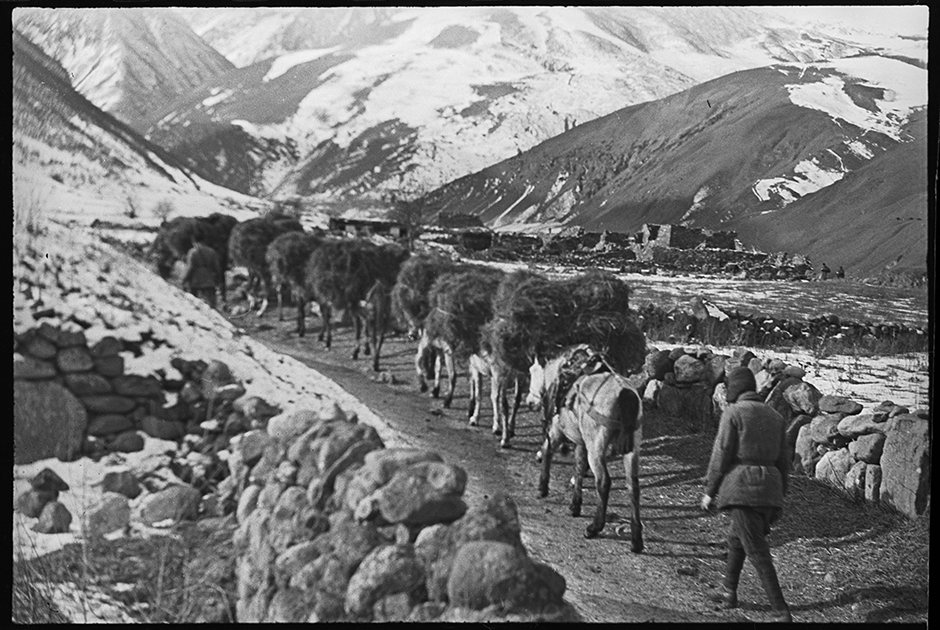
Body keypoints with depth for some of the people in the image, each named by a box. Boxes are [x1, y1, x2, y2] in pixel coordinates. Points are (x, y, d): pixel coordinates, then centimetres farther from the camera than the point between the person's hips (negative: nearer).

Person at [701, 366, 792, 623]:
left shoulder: (733, 413, -6)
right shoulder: (775, 417, 12)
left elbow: (721, 455, -9)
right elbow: (782, 461, 13)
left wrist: (709, 491, -1)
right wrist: (778, 499, 19)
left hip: (742, 486, -7)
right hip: (770, 487, 7)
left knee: (757, 552, -5)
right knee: (736, 537, 26)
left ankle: (781, 612, -9)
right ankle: (728, 591, 36)